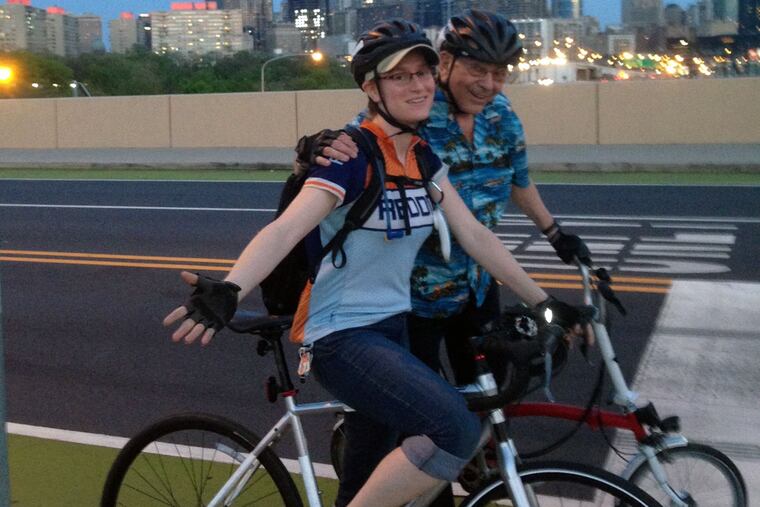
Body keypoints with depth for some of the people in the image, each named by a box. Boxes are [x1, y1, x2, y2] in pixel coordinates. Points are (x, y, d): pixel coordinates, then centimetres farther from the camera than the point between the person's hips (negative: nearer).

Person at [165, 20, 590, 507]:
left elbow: (476, 236, 11)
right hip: (340, 336, -8)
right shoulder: (350, 156, -18)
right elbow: (284, 230, -31)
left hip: (391, 326, 8)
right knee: (457, 429, -27)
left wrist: (544, 301, 11)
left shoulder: (424, 157, 5)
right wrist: (229, 290, -49)